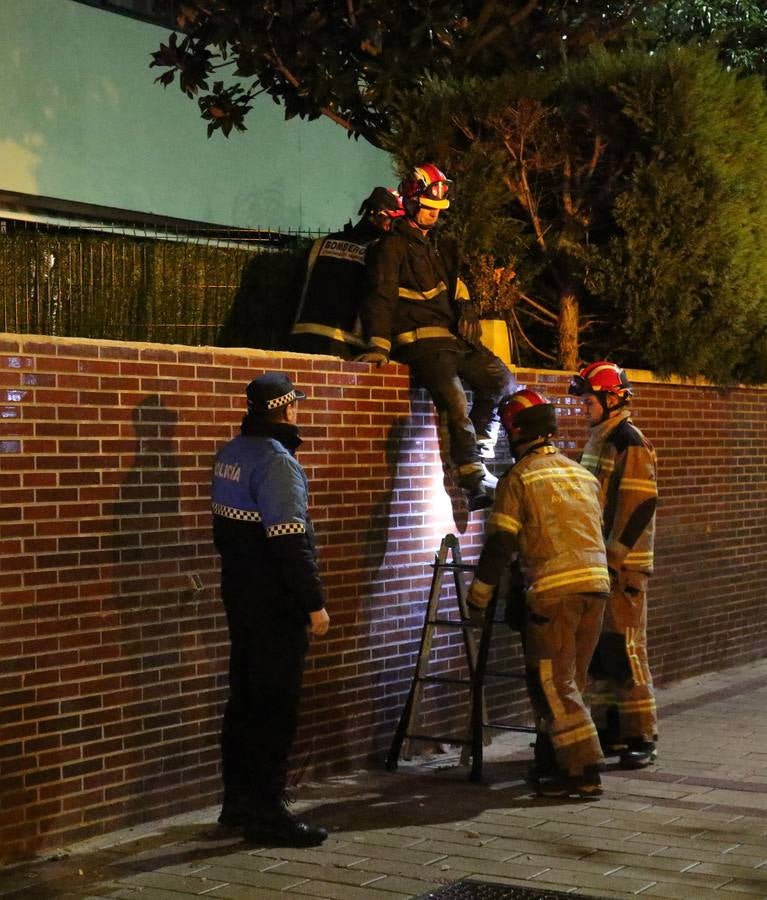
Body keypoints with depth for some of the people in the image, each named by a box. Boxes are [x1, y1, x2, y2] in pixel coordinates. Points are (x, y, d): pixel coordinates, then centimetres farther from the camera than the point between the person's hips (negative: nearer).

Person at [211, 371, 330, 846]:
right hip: (276, 601, -9)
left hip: (241, 593, 9)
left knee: (246, 696, 16)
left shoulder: (232, 453, 9)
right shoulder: (276, 461, -18)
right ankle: (267, 810, 0)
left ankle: (239, 799, 24)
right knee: (276, 704, -4)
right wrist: (315, 602, -18)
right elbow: (290, 540, -22)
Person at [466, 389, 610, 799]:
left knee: (553, 686, -1)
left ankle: (584, 773, -4)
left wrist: (478, 594, 5)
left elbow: (500, 542, -4)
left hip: (553, 591, -7)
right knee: (567, 683, 16)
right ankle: (552, 765, 23)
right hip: (596, 584, 7)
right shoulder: (583, 475, 18)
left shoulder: (519, 477, -2)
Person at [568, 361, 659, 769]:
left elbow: (640, 505, -19)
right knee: (597, 651, 11)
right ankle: (610, 731, 19)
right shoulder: (598, 440, 16)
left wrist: (612, 559, -19)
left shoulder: (630, 442, -12)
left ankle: (642, 738, -3)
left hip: (623, 567, -9)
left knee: (625, 650, -8)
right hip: (597, 565, 9)